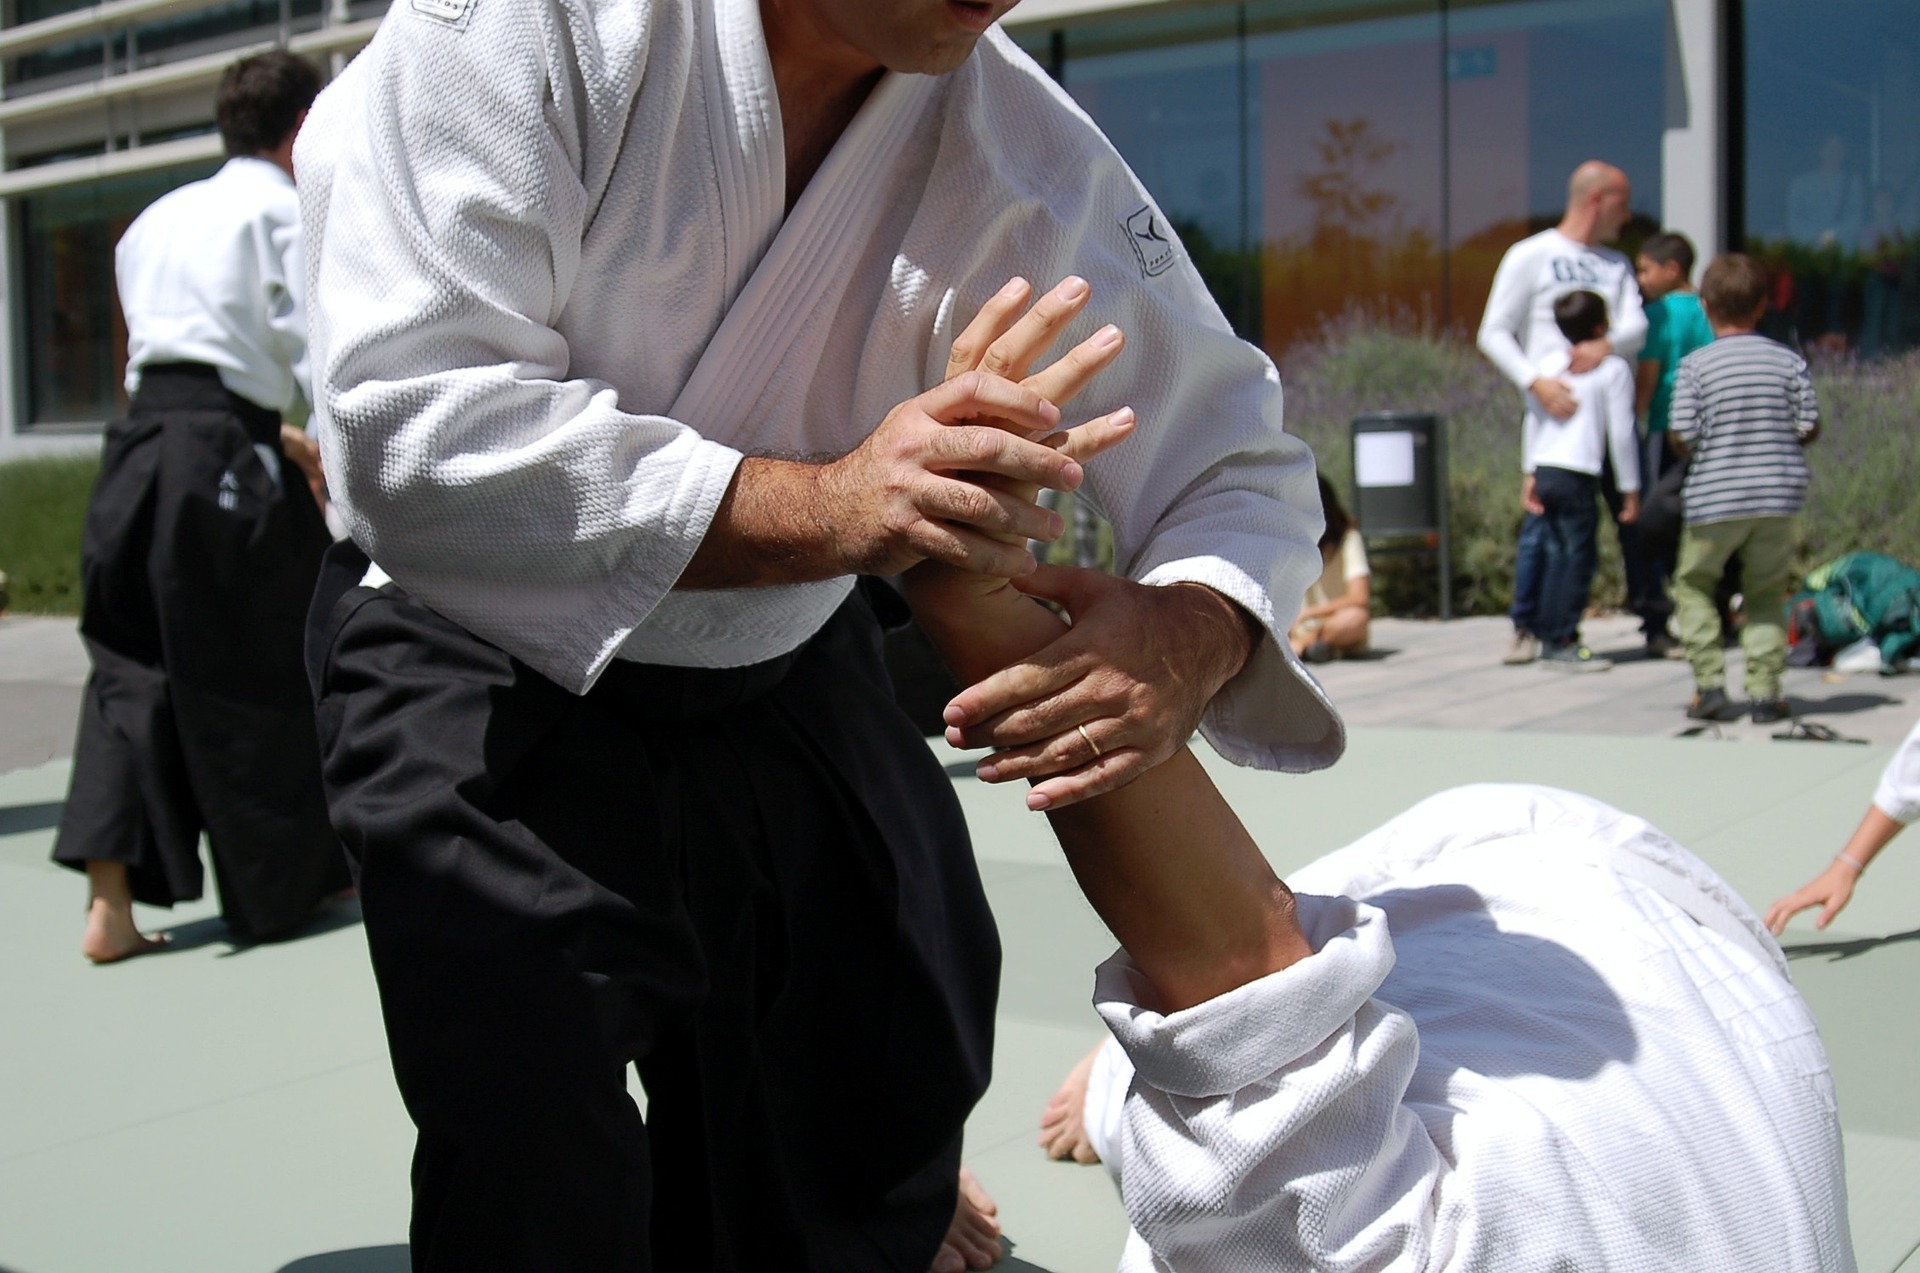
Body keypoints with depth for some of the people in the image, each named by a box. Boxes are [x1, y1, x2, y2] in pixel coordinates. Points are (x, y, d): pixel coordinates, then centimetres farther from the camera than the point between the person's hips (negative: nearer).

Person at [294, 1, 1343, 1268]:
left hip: (785, 677, 4)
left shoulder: (1027, 160, -17)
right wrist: (820, 507, -41)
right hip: (481, 668, -4)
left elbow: (1237, 460, -11)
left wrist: (1189, 637, -35)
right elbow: (406, 425, -34)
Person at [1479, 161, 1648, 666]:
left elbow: (1636, 327, 3)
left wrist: (1606, 345, -21)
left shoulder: (1617, 264, 18)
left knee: (1636, 518, 4)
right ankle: (1527, 628, 4)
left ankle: (1655, 623, 12)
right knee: (1543, 522, -7)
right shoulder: (1530, 256, 2)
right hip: (1555, 413, -5)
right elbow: (1493, 333, -4)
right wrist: (1535, 382, -19)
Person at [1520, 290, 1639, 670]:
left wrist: (1529, 474, 22)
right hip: (1578, 475, -6)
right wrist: (1631, 488, 1)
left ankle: (1548, 638, 14)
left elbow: (1532, 421, 15)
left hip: (1545, 470, 6)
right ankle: (1563, 642, -4)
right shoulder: (1613, 368, -4)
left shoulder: (1549, 364, 12)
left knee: (1556, 554, 13)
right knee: (1580, 554, -1)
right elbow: (1621, 432, -5)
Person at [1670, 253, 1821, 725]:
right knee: (1766, 592, 14)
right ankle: (1765, 690, 7)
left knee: (1693, 585, 14)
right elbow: (1809, 428, 0)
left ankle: (1710, 686, 5)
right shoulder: (1789, 360, 0)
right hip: (1776, 494, 2)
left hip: (1713, 497, -2)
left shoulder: (1694, 366, -7)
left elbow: (1683, 436, -11)